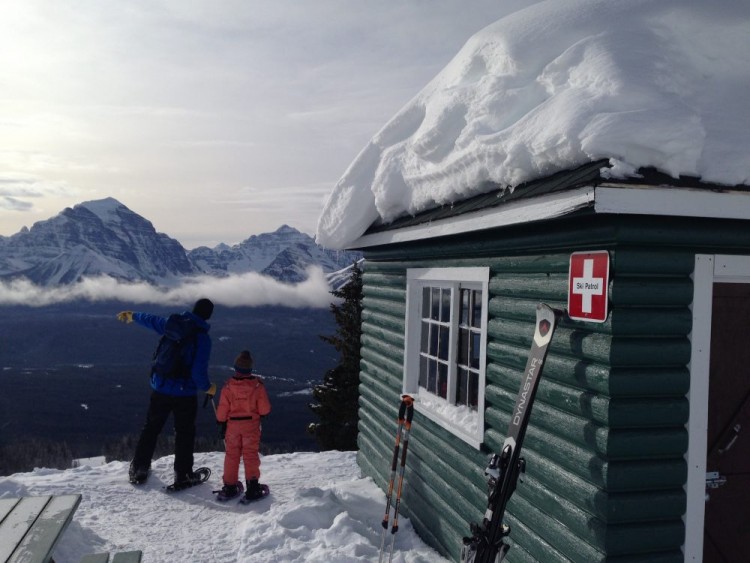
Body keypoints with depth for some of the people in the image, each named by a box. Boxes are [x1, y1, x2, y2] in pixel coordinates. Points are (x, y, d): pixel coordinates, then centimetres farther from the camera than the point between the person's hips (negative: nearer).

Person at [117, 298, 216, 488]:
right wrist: (207, 388, -1)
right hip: (185, 393, -4)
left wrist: (133, 316, 38)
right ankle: (183, 475, 16)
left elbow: (152, 320, 18)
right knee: (185, 433, 10)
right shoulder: (202, 337, -18)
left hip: (160, 388, 5)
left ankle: (138, 469, 28)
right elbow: (199, 371, -20)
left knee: (151, 428, 19)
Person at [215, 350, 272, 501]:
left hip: (232, 425, 1)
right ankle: (252, 485, -1)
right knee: (251, 454, 5)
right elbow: (265, 409, -9)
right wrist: (260, 414, 13)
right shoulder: (257, 385, -10)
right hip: (251, 424, -1)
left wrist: (221, 424, 12)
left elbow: (222, 410, -3)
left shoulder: (228, 387, -7)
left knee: (231, 455, 11)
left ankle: (229, 486, 15)